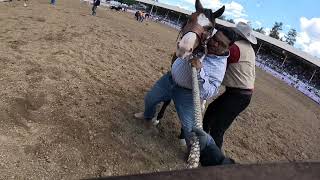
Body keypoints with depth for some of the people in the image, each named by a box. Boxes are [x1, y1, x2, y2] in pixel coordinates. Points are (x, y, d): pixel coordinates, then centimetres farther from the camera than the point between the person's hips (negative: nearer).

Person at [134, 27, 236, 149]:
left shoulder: (220, 67, -25)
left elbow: (207, 93, -32)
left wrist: (199, 71, -42)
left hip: (186, 93, -5)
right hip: (169, 79, 6)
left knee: (189, 127, -6)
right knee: (149, 98, 16)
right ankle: (147, 117, 50)